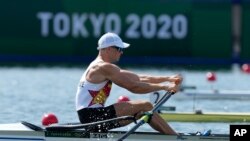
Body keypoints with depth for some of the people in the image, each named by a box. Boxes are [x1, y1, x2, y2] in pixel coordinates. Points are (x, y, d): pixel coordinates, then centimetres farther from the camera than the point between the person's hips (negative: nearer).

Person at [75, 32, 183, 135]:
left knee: (143, 111, 10)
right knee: (145, 106, -12)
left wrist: (168, 79, 9)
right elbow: (133, 87, -17)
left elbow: (138, 78, 17)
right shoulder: (104, 68, -14)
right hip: (93, 117, -11)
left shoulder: (105, 67, 19)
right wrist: (164, 87, -12)